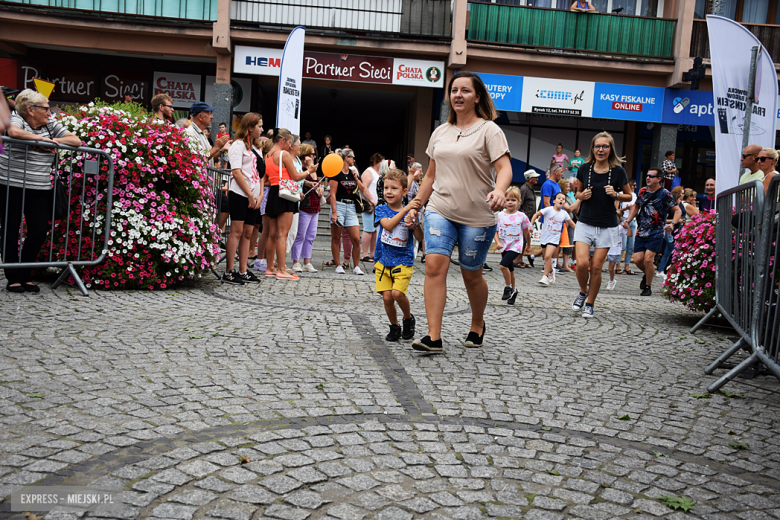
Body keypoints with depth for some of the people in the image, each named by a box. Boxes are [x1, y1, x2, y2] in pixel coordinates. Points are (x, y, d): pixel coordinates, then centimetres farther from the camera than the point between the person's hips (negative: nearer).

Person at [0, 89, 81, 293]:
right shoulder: (16, 119, -3)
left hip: (40, 190, 4)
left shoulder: (51, 126, 10)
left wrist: (53, 141, -9)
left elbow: (76, 141, 4)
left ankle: (25, 276, 15)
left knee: (40, 232, 0)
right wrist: (41, 138, -16)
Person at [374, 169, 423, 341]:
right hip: (383, 261, 2)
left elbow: (419, 237, -3)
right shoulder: (381, 210, 2)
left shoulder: (410, 211, 2)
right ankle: (394, 327, 19)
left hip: (403, 261, -1)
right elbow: (388, 225, -18)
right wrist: (405, 209, -21)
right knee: (387, 297, -3)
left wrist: (414, 219, -19)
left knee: (397, 293, -18)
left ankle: (408, 318, 10)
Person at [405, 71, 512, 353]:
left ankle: (477, 325, 33)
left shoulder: (489, 130, -3)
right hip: (440, 210, 4)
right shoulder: (440, 132, 14)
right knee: (434, 266, -13)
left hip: (477, 216, -4)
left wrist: (499, 191, -35)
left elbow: (504, 168, -15)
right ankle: (433, 337, -13)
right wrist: (415, 206, 15)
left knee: (471, 275, 6)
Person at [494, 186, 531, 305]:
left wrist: (528, 245, 17)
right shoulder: (500, 215, -1)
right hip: (504, 247, 4)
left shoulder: (521, 216, -4)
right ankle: (513, 291, 32)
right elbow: (496, 231, 2)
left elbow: (526, 231, 8)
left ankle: (508, 287, -4)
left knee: (503, 265, -22)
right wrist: (498, 243, -14)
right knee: (510, 270, 15)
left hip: (515, 246, -4)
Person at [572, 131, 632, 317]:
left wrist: (616, 195, -13)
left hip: (607, 227, -1)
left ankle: (590, 304, 17)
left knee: (596, 267, -1)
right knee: (582, 263, -12)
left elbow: (629, 196, 7)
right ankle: (583, 292, 18)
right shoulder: (584, 169, 0)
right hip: (585, 223, 1)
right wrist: (582, 196, -8)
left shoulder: (618, 171, -5)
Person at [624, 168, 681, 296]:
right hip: (641, 232, 5)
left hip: (656, 234, -4)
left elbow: (677, 210, -3)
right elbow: (636, 206, 24)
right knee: (637, 259, -3)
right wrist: (628, 220, 11)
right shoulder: (642, 191, 8)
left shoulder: (664, 194, -5)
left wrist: (672, 224, -20)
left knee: (648, 259, -13)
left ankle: (648, 287, 5)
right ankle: (648, 273, 31)